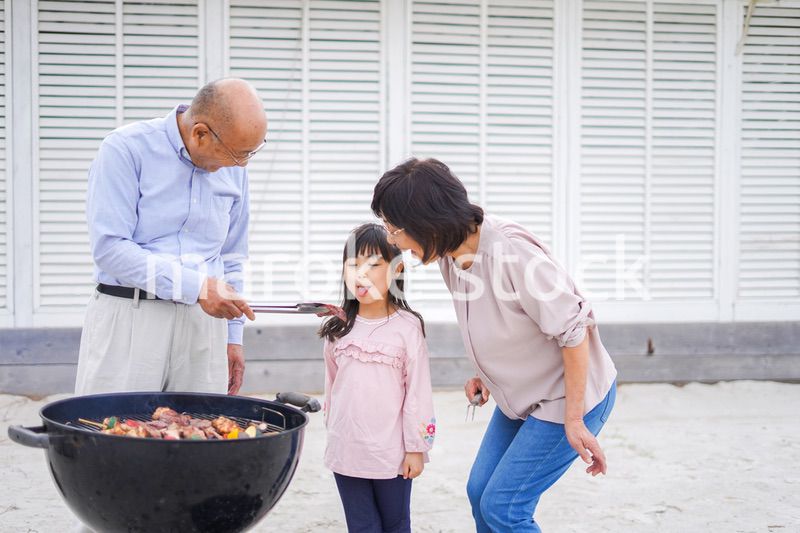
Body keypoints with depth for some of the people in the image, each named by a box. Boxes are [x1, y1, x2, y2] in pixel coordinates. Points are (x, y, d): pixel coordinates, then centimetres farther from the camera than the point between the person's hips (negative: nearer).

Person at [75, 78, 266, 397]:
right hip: (128, 320, -4)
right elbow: (109, 248, -16)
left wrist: (232, 336, 16)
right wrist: (196, 286, -20)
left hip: (203, 324, 5)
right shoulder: (126, 149, -8)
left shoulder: (233, 170, 10)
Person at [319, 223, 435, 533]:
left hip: (392, 453, -3)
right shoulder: (338, 329, 2)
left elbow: (418, 392, -7)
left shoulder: (407, 327, -9)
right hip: (346, 452, 3)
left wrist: (416, 448, -7)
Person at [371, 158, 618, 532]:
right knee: (480, 493, 12)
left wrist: (574, 420, -24)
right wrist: (484, 375, 1)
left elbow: (572, 329, -27)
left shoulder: (510, 252, -31)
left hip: (570, 394, -9)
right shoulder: (451, 255, -4)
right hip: (521, 395, 9)